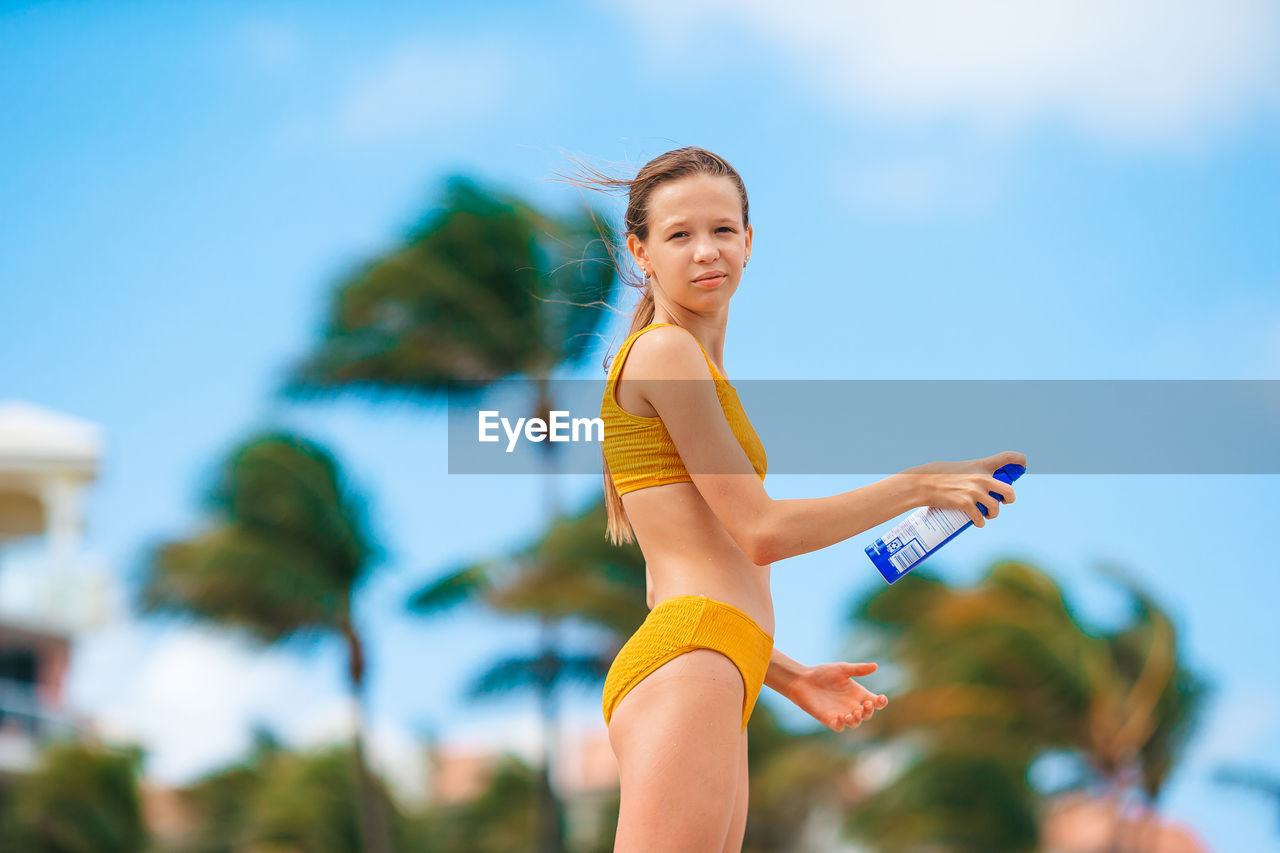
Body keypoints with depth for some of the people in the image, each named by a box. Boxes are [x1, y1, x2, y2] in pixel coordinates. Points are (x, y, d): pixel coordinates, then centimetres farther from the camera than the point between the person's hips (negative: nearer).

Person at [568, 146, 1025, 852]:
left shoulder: (690, 364, 26)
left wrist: (792, 679, 22)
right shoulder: (665, 351, -3)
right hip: (683, 669, -10)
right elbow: (760, 531, -8)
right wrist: (920, 485, -2)